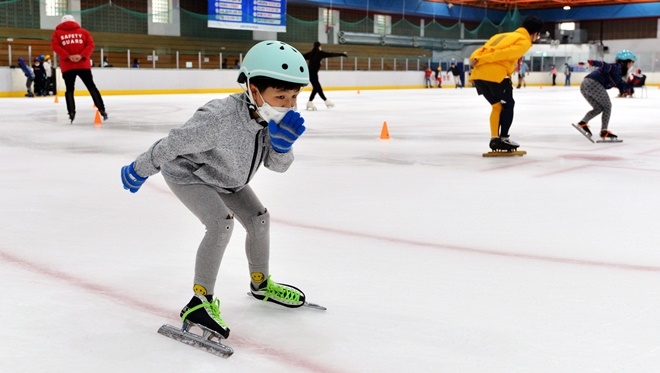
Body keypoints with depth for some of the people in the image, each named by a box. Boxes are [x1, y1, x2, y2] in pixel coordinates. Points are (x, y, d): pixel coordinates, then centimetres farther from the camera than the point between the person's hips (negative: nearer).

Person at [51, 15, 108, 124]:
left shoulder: (57, 33, 10)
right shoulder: (83, 32, 12)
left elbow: (55, 46, -4)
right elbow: (90, 44, 0)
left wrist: (68, 56, -10)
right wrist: (81, 56, -9)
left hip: (67, 66, -1)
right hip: (83, 65, 1)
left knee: (70, 89, 6)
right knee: (91, 87, 7)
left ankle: (71, 113, -6)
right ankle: (102, 110, 4)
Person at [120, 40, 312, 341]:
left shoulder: (274, 118, -20)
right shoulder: (219, 117, -41)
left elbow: (278, 165, -11)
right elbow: (173, 144, -28)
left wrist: (282, 142, -33)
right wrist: (140, 170, -14)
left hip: (225, 176, 8)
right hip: (186, 172, -7)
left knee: (259, 218, 9)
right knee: (222, 223, -24)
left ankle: (261, 283, 32)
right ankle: (200, 301, -12)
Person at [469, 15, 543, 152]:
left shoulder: (503, 35, 31)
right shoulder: (524, 41, 6)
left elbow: (482, 50, 15)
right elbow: (504, 53, -11)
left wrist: (475, 59, -1)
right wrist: (481, 60, -13)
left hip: (478, 74, 7)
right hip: (495, 74, -7)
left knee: (497, 105, 22)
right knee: (508, 104, 12)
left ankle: (495, 139, 18)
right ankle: (503, 139, 10)